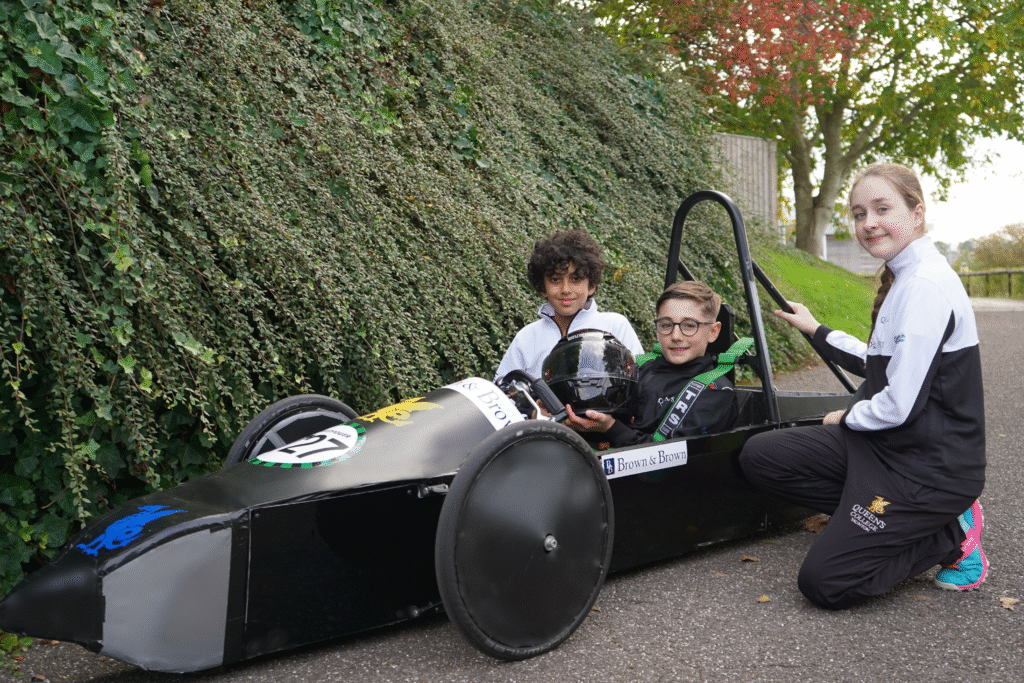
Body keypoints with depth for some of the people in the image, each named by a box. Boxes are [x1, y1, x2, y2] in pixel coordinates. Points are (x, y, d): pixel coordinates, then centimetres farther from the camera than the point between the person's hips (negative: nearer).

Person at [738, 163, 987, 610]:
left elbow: (899, 405, -23)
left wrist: (847, 419, -3)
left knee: (824, 582, -13)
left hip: (928, 467, -9)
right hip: (883, 441, 10)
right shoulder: (905, 277, 10)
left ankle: (950, 535, 5)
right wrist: (816, 331, 24)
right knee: (760, 455, 0)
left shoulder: (926, 285, -21)